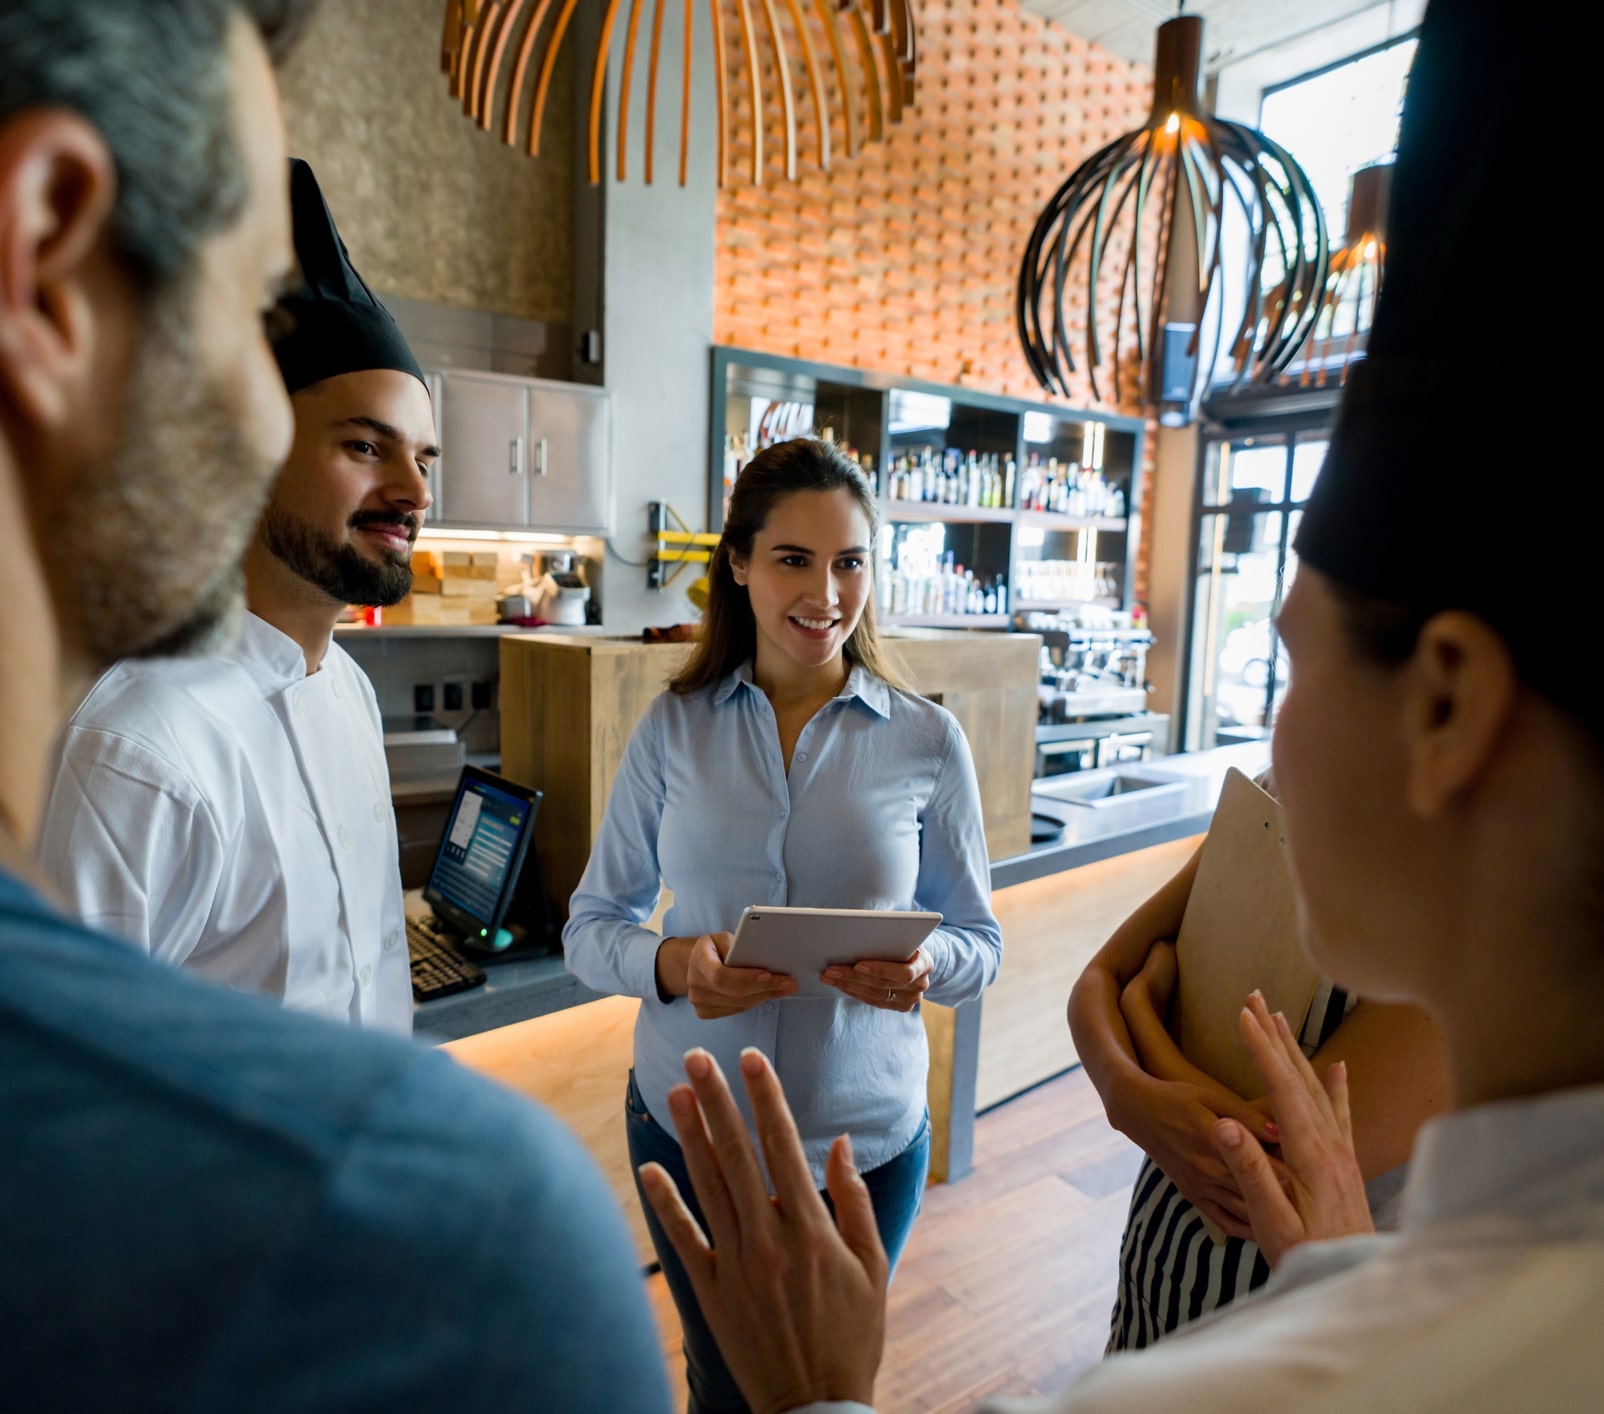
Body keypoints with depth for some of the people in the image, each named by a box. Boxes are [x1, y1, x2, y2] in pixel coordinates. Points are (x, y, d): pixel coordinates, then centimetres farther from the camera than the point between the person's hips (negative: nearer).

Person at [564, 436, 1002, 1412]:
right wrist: (672, 964, -22)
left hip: (865, 1137, 0)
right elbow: (591, 924, -2)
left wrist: (925, 965, -22)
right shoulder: (673, 727, -5)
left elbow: (981, 943, 0)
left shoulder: (929, 740, -7)